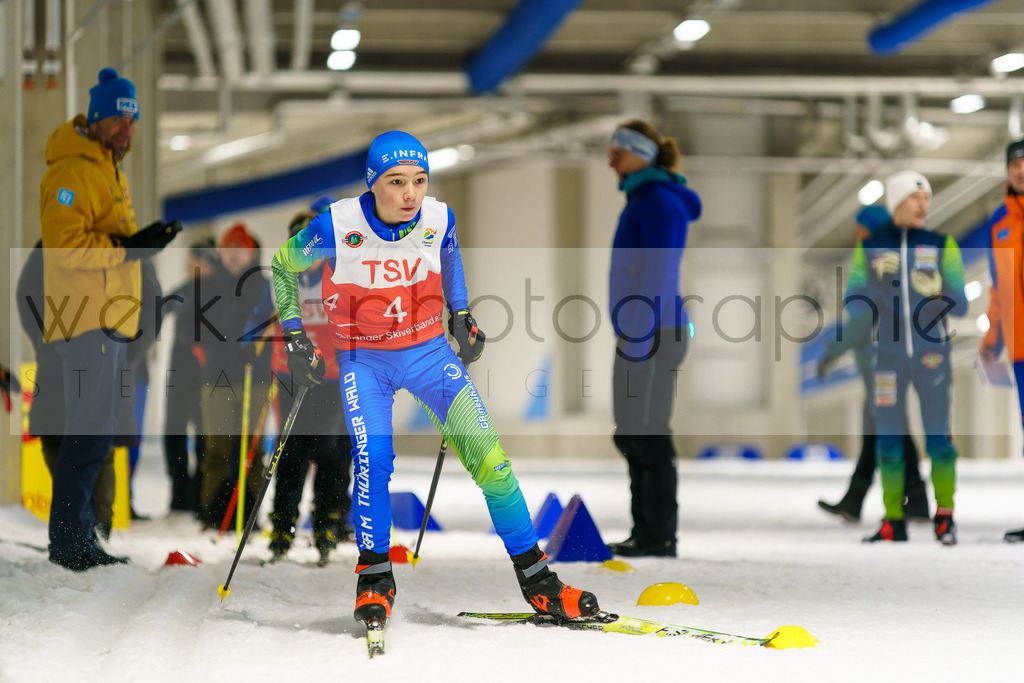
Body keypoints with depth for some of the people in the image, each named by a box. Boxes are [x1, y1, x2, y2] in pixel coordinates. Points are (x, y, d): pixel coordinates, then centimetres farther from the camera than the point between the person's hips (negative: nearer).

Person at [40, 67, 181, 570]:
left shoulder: (107, 169, 21)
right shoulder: (71, 171, -12)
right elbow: (66, 245, -21)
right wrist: (128, 247, -24)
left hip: (109, 320, 10)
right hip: (86, 321, -10)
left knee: (96, 431, 11)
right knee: (90, 430, -11)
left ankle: (78, 537, 16)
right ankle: (67, 540, -7)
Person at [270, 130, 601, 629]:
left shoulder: (438, 220, -10)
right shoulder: (336, 227, -19)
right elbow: (283, 265, 1)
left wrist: (461, 314, 10)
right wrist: (294, 337, -1)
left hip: (428, 349, 2)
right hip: (363, 359, -2)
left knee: (489, 456, -9)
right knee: (372, 460, -23)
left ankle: (536, 579, 1)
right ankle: (374, 579, -2)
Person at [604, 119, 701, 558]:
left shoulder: (659, 200, -13)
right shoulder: (644, 199, 18)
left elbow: (657, 274, -19)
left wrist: (640, 339, -21)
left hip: (654, 331, -10)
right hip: (640, 331, 10)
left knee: (648, 433, -7)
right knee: (632, 435, 12)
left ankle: (660, 536, -4)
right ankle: (646, 533, 16)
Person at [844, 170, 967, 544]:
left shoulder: (942, 246, 3)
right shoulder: (870, 248, 4)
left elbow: (960, 304, -1)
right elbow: (855, 299, 1)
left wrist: (942, 297, -22)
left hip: (932, 353, -1)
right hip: (889, 356, 1)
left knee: (937, 437, -9)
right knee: (889, 440, 2)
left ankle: (944, 517, 1)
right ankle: (894, 521, 11)